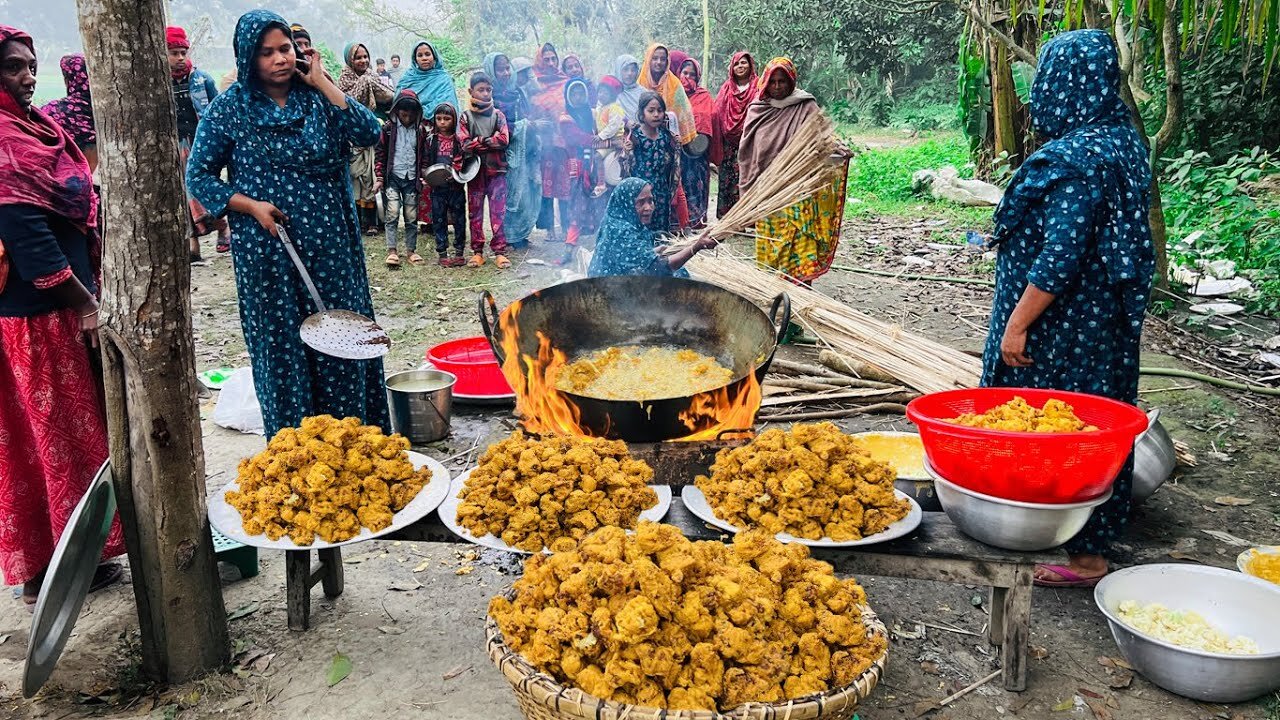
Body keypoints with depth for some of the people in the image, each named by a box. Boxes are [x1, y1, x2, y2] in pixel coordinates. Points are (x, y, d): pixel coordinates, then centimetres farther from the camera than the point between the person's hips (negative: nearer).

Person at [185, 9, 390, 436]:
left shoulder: (316, 97, 5)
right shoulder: (230, 109, 0)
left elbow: (369, 133, -9)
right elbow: (199, 175, 3)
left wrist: (323, 84, -7)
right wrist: (251, 205, -10)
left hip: (330, 245, 2)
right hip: (267, 250, -2)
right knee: (281, 343, 4)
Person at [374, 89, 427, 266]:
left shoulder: (420, 130, 8)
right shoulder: (388, 128, 1)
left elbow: (424, 155, 15)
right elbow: (380, 154, 3)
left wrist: (424, 176, 6)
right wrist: (379, 177, -2)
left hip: (412, 179, 2)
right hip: (393, 177, -2)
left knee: (412, 217, 5)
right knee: (393, 214, -11)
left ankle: (412, 250, 13)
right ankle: (392, 251, -11)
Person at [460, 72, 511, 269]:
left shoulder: (498, 115, 6)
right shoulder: (466, 117, 5)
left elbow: (504, 140, -9)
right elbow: (465, 144, -7)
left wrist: (478, 142, -8)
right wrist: (489, 140, -10)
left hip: (496, 170, -1)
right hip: (475, 170, 1)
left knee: (498, 212, -3)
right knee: (475, 212, 5)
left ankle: (500, 251, 0)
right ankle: (477, 251, 12)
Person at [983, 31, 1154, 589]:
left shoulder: (1073, 158, -22)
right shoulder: (1123, 140, 7)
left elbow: (1060, 255, -24)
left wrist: (1017, 324, -18)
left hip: (1064, 328, -9)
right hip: (1108, 321, 9)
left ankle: (1080, 555, 14)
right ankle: (1094, 541, 31)